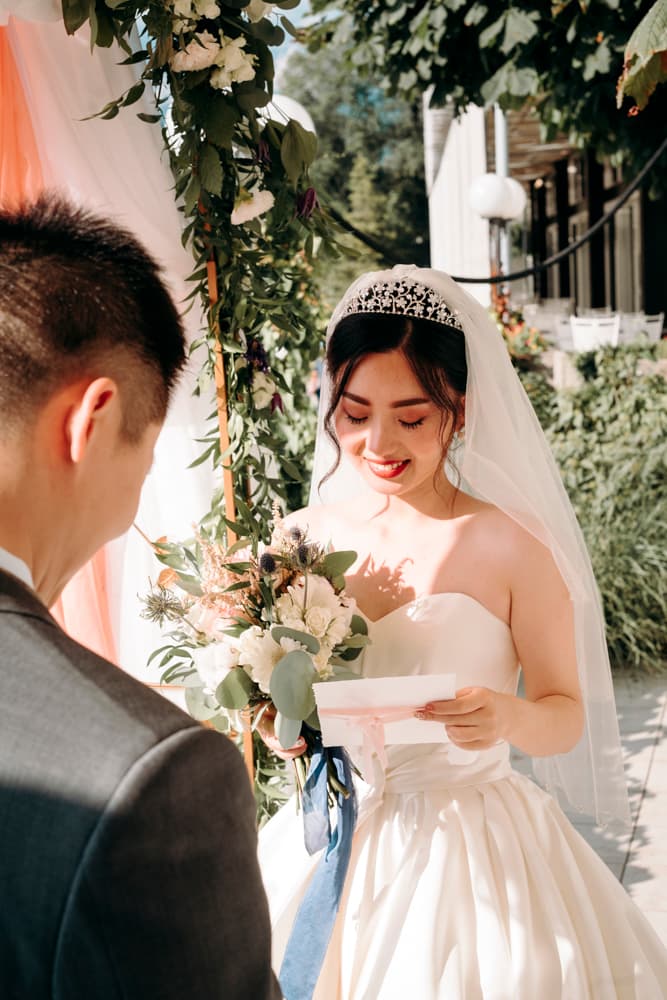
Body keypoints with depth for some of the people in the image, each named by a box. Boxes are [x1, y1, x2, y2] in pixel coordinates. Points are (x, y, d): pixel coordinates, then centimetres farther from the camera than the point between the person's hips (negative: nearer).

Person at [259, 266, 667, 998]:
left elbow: (568, 713, -6)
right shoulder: (304, 536, -4)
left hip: (474, 848, -3)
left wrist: (509, 718, -26)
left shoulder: (508, 545, -13)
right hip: (332, 841, 3)